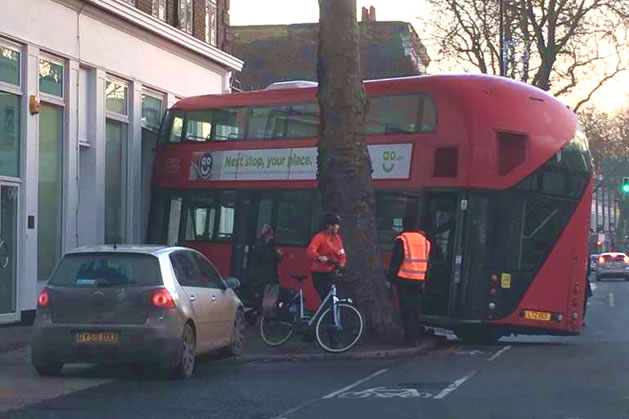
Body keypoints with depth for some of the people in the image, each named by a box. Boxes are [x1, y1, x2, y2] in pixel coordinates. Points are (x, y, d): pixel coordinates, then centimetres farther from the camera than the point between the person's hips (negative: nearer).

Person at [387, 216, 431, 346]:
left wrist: (391, 278, -1)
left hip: (405, 281, -5)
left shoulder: (402, 240, -7)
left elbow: (395, 261, -9)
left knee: (406, 310, -1)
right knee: (416, 310, 13)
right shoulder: (424, 240, 10)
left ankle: (411, 337, -5)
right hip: (419, 281, 5)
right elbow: (427, 262, 16)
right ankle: (416, 337, 14)